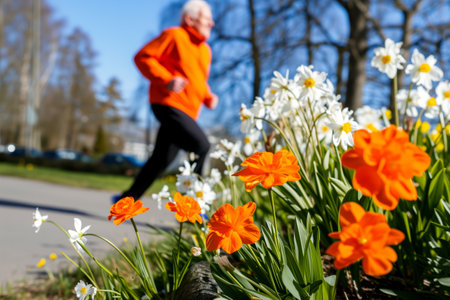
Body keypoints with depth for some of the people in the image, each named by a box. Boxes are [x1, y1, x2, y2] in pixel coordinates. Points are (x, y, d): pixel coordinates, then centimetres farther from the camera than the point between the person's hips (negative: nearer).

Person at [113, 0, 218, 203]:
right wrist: (166, 80, -20)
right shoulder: (174, 36, -3)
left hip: (187, 112, 9)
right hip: (169, 103, -9)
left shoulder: (205, 50, 20)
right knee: (200, 146, -22)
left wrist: (208, 97, 10)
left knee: (162, 159, 9)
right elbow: (143, 57, -7)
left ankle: (128, 198, 21)